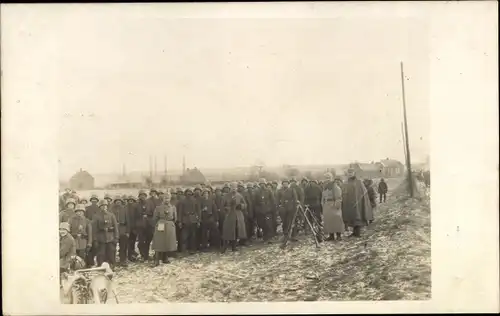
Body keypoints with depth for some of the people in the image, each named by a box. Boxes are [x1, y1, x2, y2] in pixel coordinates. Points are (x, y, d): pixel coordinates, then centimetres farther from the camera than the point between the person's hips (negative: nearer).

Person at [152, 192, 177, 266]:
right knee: (159, 243, -6)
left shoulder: (173, 207, 7)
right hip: (160, 227, -3)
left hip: (170, 227, 3)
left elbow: (175, 218, 11)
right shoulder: (158, 207, -1)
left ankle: (165, 259, 20)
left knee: (168, 243, 7)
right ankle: (157, 260, -5)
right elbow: (155, 218, 4)